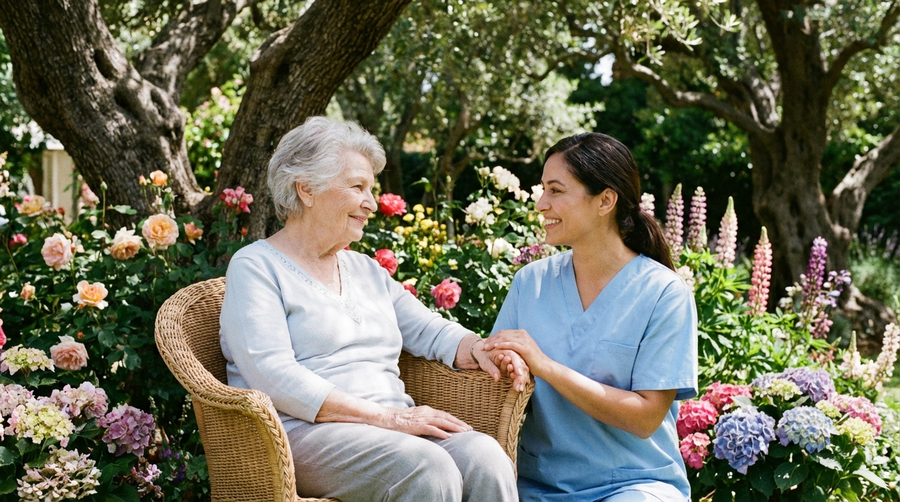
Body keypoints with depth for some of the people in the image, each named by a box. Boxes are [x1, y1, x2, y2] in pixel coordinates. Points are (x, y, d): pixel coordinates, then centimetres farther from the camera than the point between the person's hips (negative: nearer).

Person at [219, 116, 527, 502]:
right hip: (302, 434, -6)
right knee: (426, 468, -34)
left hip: (393, 428, 6)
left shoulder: (367, 271, 24)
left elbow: (432, 333, 23)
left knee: (483, 455, -25)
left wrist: (481, 349, -3)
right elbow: (275, 378, -13)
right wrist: (388, 417, -18)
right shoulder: (256, 268, 1)